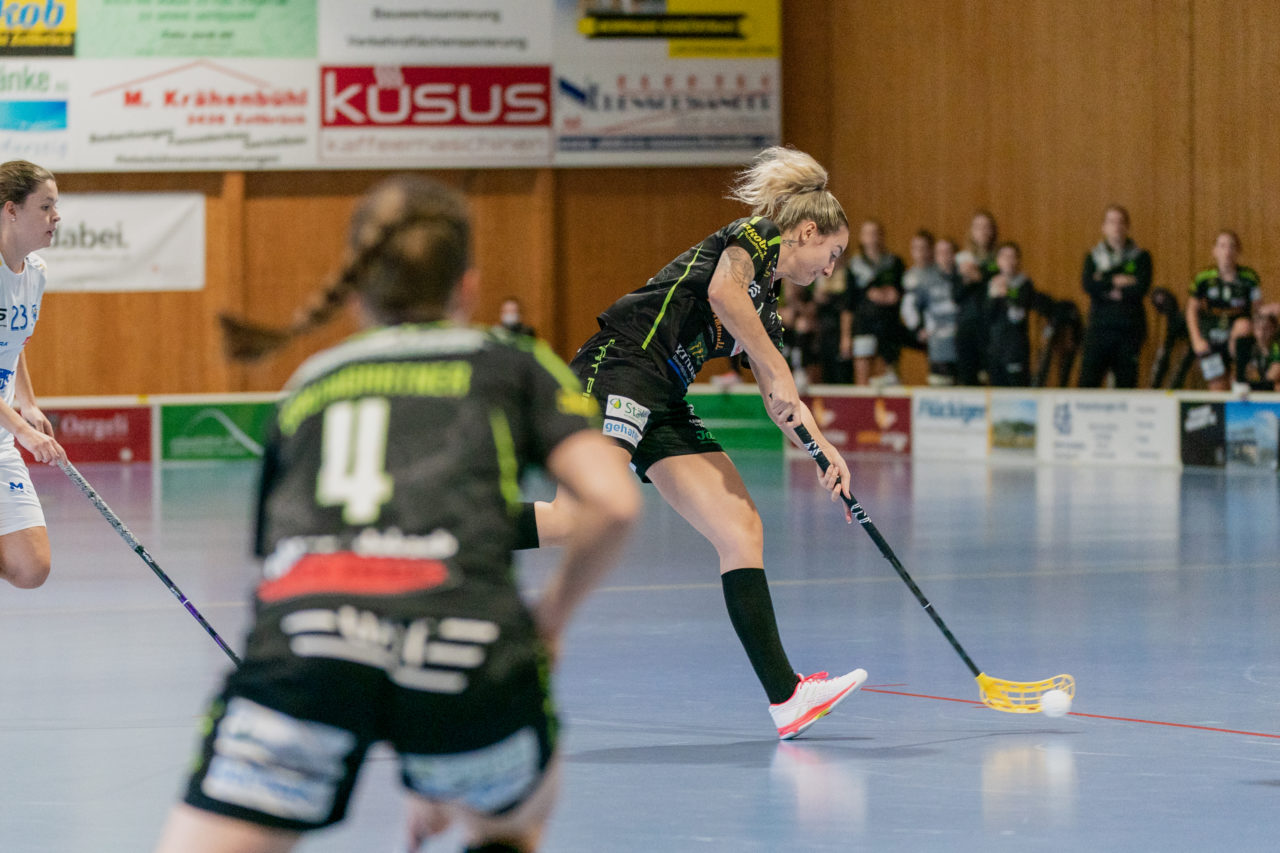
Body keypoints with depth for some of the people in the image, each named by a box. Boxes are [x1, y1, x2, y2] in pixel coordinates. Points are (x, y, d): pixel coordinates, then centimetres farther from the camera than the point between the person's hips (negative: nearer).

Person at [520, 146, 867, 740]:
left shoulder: (766, 306, 28)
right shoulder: (754, 237, 3)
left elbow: (779, 401, 31)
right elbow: (722, 291, -18)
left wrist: (824, 451, 16)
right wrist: (779, 373, -13)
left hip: (663, 408, 10)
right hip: (618, 369, -10)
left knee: (741, 530, 0)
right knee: (581, 516, -28)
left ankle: (785, 697, -5)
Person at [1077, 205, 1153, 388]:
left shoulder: (1141, 257, 6)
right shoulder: (1093, 256, 11)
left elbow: (1142, 288, -8)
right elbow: (1088, 284, -5)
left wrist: (1104, 285, -5)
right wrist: (1116, 281, -10)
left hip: (1130, 331, -1)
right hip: (1099, 328, 1)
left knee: (1126, 383, -1)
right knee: (1088, 380, -9)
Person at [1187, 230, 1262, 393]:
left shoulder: (1248, 278, -4)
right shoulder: (1204, 279, -4)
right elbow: (1192, 310, 6)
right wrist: (1197, 340, -3)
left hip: (1238, 342, -1)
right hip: (1212, 342, 1)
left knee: (1243, 324, -35)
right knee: (1219, 394, -4)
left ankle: (1240, 382, -29)